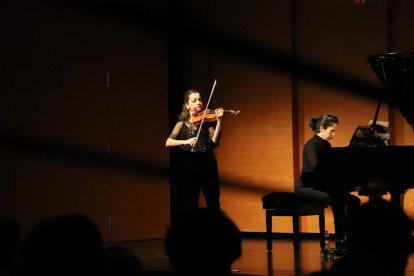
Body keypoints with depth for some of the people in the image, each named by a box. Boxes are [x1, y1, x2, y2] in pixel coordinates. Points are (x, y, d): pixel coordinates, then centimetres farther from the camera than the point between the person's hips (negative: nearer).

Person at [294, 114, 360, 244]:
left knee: (354, 200, -6)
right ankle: (340, 241, -28)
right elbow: (316, 165, -30)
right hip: (306, 187, -9)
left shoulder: (326, 145, 13)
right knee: (337, 201, -33)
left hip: (320, 187, 9)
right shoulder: (311, 144, -13)